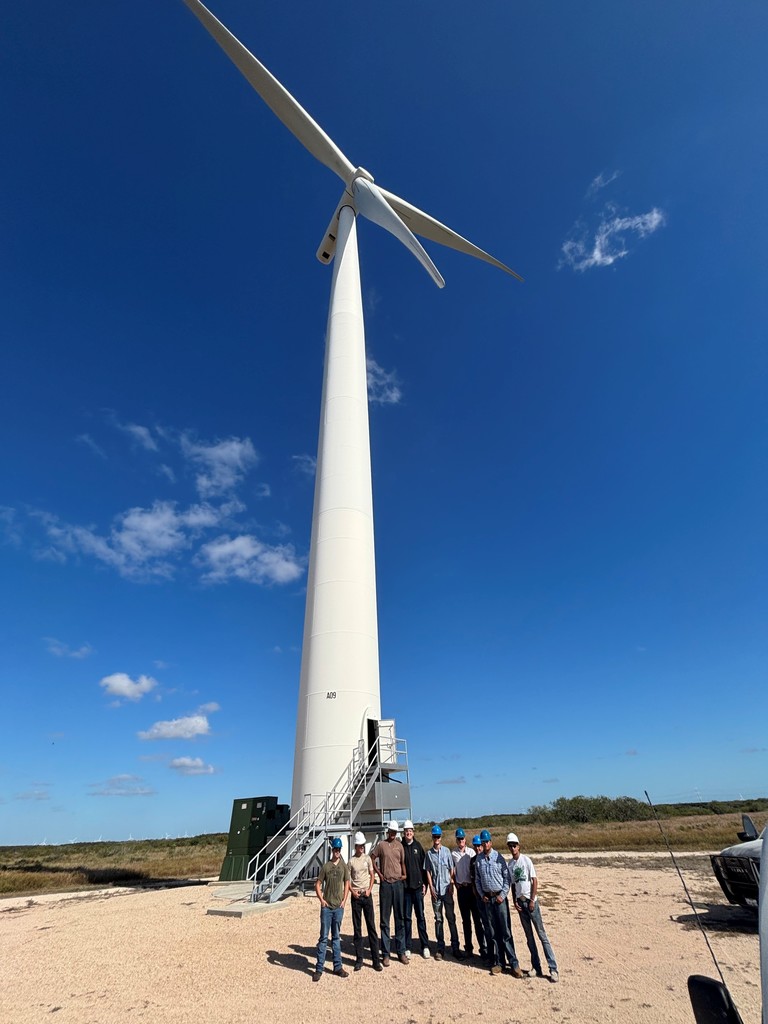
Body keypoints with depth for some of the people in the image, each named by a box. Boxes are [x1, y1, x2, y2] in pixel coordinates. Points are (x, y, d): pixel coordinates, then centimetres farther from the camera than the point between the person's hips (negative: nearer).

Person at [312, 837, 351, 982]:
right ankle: (319, 969, 12)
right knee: (323, 937, 2)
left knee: (336, 937, 13)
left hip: (339, 907, 2)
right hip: (326, 907, -2)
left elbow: (346, 884, 7)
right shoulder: (325, 866, -6)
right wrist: (321, 900, -9)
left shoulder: (344, 866, 1)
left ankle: (338, 967, 24)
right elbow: (317, 885, -1)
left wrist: (344, 900, 0)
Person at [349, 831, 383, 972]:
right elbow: (348, 879, 2)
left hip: (367, 895, 1)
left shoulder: (367, 858, 2)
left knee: (372, 927, 2)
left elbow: (372, 876, 5)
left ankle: (376, 959, 9)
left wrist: (369, 890, -6)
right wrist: (352, 891, -10)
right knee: (357, 928, 7)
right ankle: (359, 959, 18)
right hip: (355, 896, -1)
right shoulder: (351, 861, -2)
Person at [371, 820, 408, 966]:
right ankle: (386, 954, 14)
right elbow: (372, 859, 4)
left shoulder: (399, 845, 5)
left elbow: (403, 861, 13)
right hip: (385, 884, -2)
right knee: (384, 920, 4)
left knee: (400, 918, 10)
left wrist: (404, 874, -1)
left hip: (398, 883, 3)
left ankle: (401, 951, 21)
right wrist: (379, 874, -1)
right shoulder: (381, 845, -3)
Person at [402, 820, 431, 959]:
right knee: (407, 917, 8)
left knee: (421, 916, 6)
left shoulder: (418, 846, 2)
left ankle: (425, 946, 17)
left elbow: (423, 865, 4)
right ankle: (407, 947, 19)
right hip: (405, 887, -1)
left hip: (418, 886, 1)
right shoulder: (400, 847, -3)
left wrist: (424, 883, 1)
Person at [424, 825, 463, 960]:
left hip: (447, 889, -1)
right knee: (438, 919, 8)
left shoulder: (447, 851, 0)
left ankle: (455, 947, 10)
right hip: (435, 890, 1)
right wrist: (431, 887, -4)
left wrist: (451, 885, -5)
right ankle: (440, 948, 18)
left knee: (451, 917, 2)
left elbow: (451, 869, 3)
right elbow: (428, 871, 3)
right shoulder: (429, 853, 1)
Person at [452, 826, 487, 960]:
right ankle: (468, 947, 22)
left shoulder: (471, 852, -3)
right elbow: (452, 870, 6)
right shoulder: (452, 853, -1)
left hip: (472, 887, -1)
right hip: (461, 888, 1)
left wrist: (476, 886, -4)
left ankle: (482, 947, 5)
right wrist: (455, 884, 0)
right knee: (466, 920, 11)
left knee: (477, 918, -1)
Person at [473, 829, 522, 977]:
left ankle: (513, 963, 5)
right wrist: (481, 895, 1)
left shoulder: (499, 858, -6)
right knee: (491, 932, 8)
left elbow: (507, 877, -2)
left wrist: (502, 895, -7)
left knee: (505, 931, -3)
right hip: (486, 898, 3)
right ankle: (498, 961, 19)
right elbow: (477, 879, 9)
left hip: (500, 897, -3)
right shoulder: (479, 860, 1)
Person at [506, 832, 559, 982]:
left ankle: (553, 969, 0)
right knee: (529, 937, 11)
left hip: (531, 901, -5)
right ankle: (537, 967, 20)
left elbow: (535, 881, -8)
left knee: (542, 935, -5)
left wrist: (532, 900, -11)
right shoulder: (510, 864, 5)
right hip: (520, 902, 5)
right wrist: (515, 902, 1)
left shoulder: (526, 860, -9)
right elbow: (513, 884, 11)